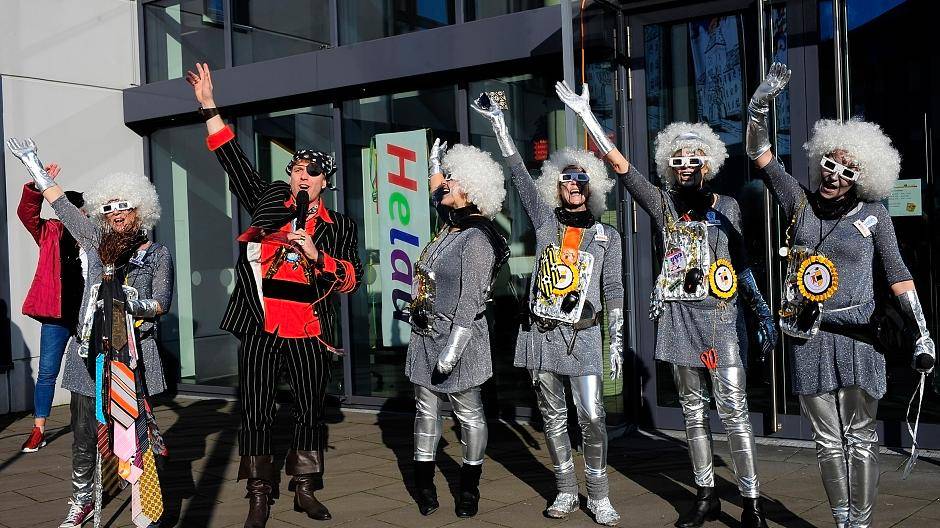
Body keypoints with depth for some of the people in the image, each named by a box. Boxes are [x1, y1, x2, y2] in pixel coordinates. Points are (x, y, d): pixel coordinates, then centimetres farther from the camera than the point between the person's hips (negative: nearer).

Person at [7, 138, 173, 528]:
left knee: (135, 430, -7)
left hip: (134, 354, -3)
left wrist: (140, 305, -21)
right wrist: (35, 168, 25)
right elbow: (62, 206, 20)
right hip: (91, 353, 3)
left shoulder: (158, 254, 6)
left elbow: (163, 301, 0)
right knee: (85, 434, 6)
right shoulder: (96, 241, 13)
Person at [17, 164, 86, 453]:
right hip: (58, 314, 0)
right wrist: (38, 185, -23)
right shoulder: (52, 233, 2)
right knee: (47, 373, 2)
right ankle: (38, 431, 11)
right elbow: (27, 213, -10)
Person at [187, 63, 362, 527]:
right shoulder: (268, 201, 10)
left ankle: (304, 489, 21)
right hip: (260, 327, 0)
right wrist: (209, 108, 5)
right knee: (256, 412, 2)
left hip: (308, 331, 0)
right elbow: (234, 161, 9)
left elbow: (351, 278, 2)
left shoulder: (338, 226, 8)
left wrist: (315, 254, -14)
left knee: (311, 409, 7)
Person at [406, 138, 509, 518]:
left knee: (469, 414, 5)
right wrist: (435, 163, 40)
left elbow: (470, 300, -21)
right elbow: (439, 196, 36)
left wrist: (452, 348, -24)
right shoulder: (449, 226, 8)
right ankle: (424, 486, 15)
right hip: (425, 336, 9)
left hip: (457, 339, -9)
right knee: (426, 410, 9)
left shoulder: (476, 238, -16)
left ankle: (470, 487, 15)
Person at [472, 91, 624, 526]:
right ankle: (566, 491, 19)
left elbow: (613, 292, 9)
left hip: (583, 334, -1)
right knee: (553, 415, 8)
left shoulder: (607, 236, 8)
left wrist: (617, 342, 3)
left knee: (592, 416, -7)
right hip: (541, 331, 1)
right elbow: (519, 175, 1)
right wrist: (499, 123, -5)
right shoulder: (545, 221, 8)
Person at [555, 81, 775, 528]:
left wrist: (764, 313, 9)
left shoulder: (727, 206, 7)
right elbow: (619, 164, -4)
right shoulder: (663, 204, 5)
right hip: (679, 318, 2)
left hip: (722, 316, -1)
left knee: (733, 410, -6)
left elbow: (741, 264, 13)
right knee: (693, 411, 9)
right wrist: (585, 113, -10)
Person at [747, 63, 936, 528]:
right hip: (807, 337, 2)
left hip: (857, 334, -2)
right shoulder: (800, 201, 4)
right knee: (827, 439, 8)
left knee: (860, 436, 2)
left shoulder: (872, 215, -1)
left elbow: (897, 275, 2)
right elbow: (760, 155, 1)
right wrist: (760, 107, -13)